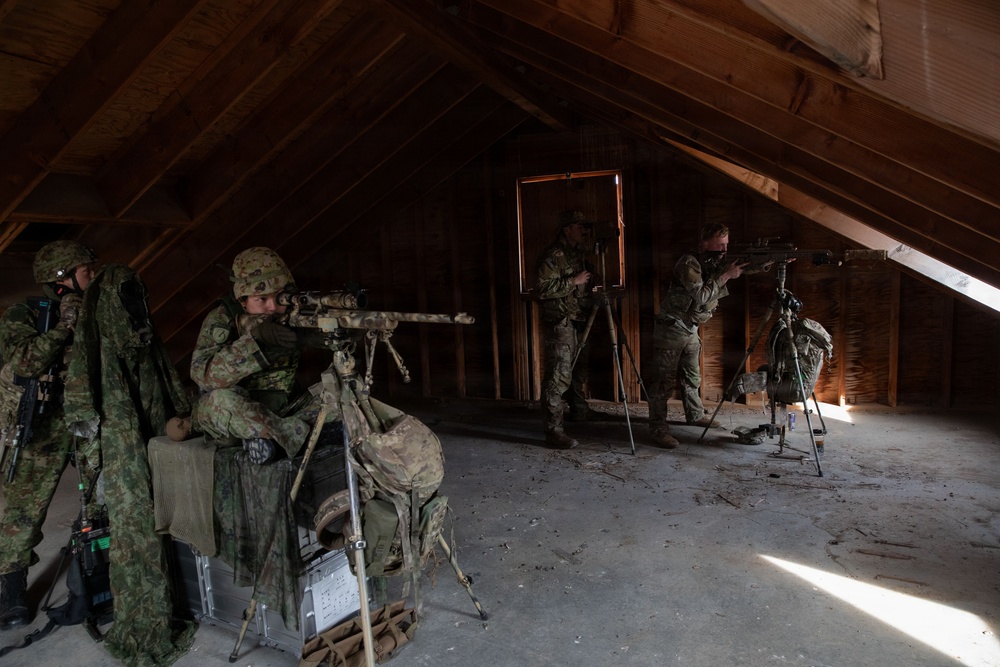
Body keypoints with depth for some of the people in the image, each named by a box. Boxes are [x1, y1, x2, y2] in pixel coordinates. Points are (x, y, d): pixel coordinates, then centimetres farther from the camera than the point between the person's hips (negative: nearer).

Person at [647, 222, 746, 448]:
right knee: (664, 380, -8)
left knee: (692, 376, 20)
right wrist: (726, 276, -24)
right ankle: (657, 428, -6)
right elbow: (701, 295, -25)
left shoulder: (718, 261, 8)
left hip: (690, 329, 9)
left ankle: (695, 415, 37)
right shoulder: (689, 263, -19)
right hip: (670, 328, -8)